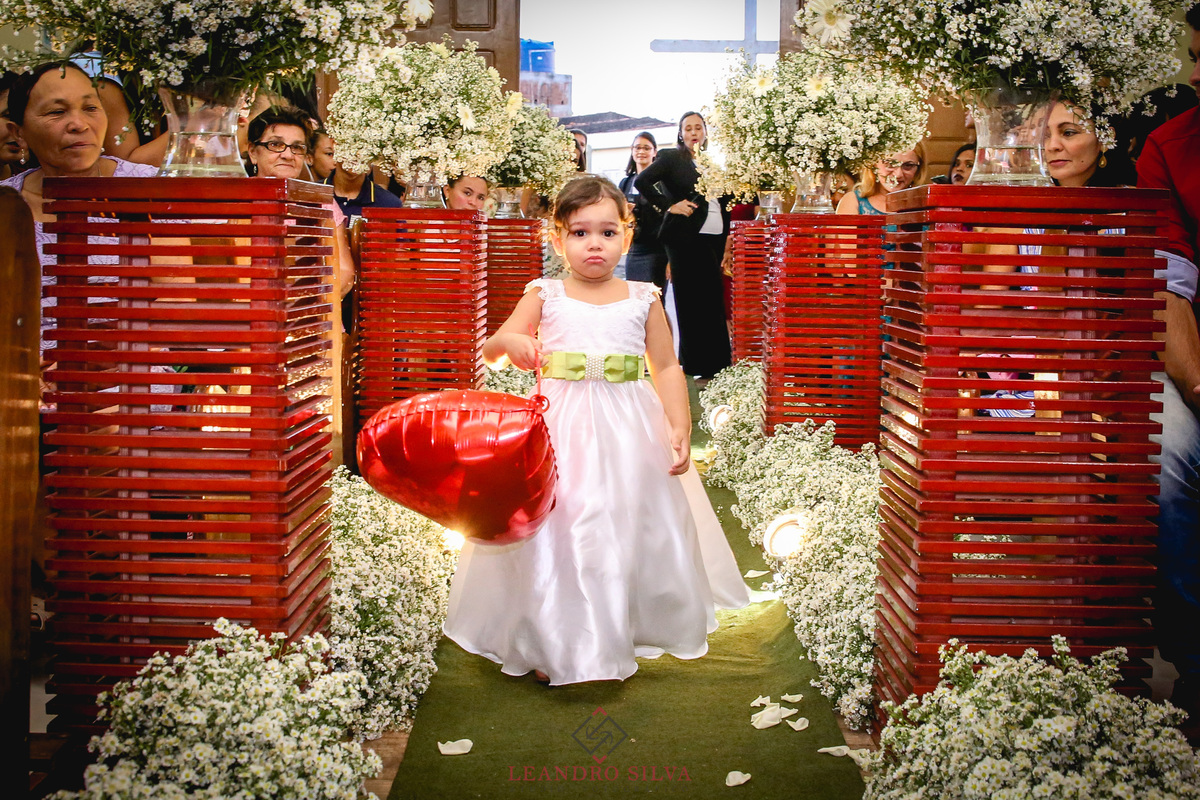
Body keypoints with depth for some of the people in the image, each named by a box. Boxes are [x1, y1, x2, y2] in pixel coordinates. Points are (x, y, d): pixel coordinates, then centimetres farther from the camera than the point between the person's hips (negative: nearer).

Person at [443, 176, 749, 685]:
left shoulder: (643, 300, 4)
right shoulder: (545, 296, 2)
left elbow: (667, 368, 6)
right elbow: (491, 351, 3)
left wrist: (680, 428, -5)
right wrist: (511, 343, -21)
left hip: (627, 434, 1)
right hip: (560, 431, -1)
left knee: (624, 533, 4)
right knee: (555, 533, 1)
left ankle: (618, 636, 23)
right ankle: (548, 644, 17)